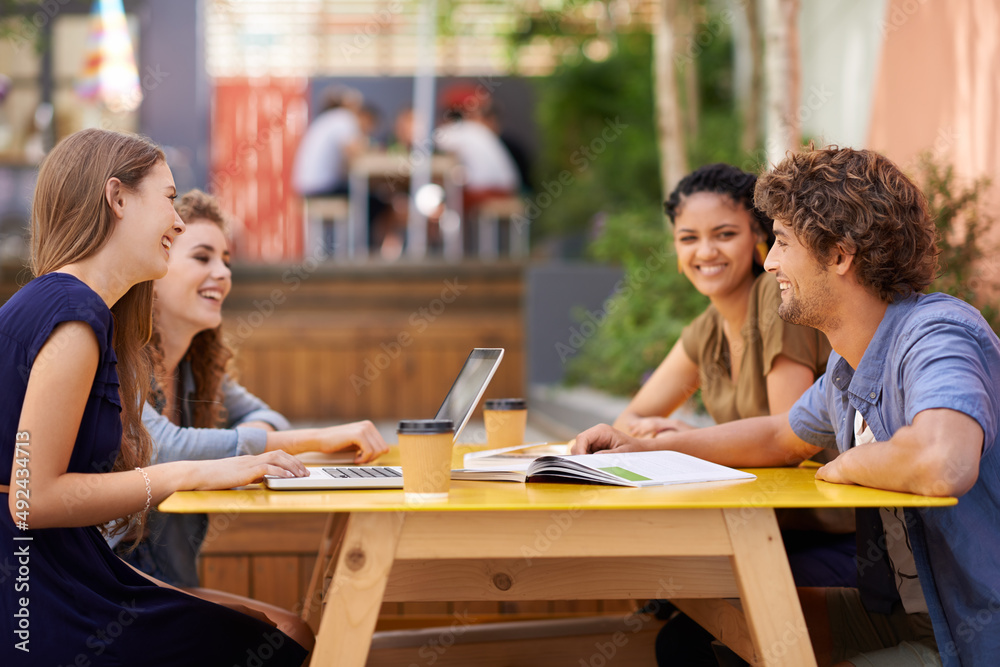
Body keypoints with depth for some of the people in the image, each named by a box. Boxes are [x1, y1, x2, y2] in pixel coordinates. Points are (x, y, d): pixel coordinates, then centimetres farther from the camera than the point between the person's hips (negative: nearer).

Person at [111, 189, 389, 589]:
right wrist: (320, 440, -24)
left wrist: (245, 441, -5)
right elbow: (165, 449, -26)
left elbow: (260, 416, 23)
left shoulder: (194, 365, 10)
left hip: (172, 580, 7)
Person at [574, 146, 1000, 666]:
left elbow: (943, 463, -44)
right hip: (905, 615, 9)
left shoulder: (936, 336, -24)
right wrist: (648, 448, 15)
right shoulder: (848, 367, 5)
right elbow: (783, 438, 25)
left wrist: (847, 466, -21)